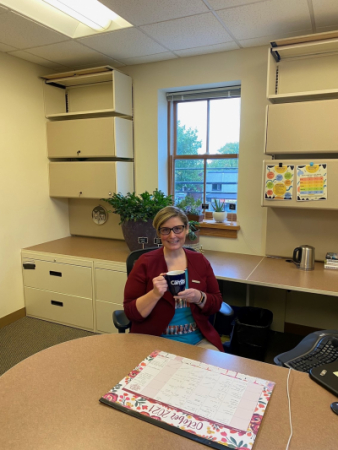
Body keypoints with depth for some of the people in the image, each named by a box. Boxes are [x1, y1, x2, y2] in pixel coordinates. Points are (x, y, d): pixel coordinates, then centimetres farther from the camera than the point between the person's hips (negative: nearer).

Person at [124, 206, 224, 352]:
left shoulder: (200, 261, 4)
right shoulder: (145, 263, -5)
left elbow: (216, 304, 5)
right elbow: (131, 312, -7)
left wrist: (199, 298, -15)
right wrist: (155, 294, -23)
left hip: (198, 340, 2)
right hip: (155, 341, -2)